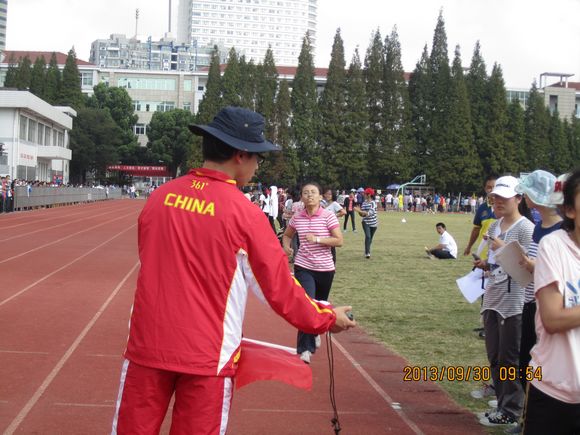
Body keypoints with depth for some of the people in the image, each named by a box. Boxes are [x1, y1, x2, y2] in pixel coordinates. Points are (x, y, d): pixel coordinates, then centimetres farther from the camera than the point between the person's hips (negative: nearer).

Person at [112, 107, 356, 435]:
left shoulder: (159, 198, 2)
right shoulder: (245, 214, -10)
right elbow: (280, 289, -3)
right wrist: (327, 318, 13)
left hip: (148, 345, 3)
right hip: (207, 355, -3)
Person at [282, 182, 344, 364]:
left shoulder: (328, 216, -8)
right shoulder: (297, 218, 0)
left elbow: (339, 241, -11)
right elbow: (287, 235, 18)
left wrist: (317, 239, -22)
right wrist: (287, 246, -4)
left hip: (325, 268, 0)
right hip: (303, 267, 0)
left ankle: (315, 332, 48)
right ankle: (305, 348, -12)